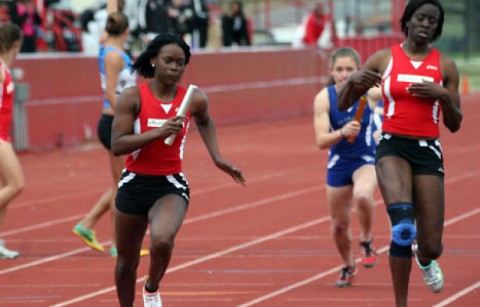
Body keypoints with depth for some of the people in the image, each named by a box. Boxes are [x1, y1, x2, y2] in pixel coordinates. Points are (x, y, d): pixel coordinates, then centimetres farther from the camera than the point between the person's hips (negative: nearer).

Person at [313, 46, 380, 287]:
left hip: (367, 159, -2)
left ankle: (366, 242, -7)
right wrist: (342, 133, -38)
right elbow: (321, 141, -19)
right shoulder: (324, 98, -14)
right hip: (339, 163, 2)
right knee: (339, 223, 11)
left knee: (362, 195, -35)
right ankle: (348, 267, 40)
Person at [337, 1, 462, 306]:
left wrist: (443, 95, -12)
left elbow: (455, 124, 6)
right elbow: (343, 104, 8)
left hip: (428, 151, 2)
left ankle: (424, 257, 39)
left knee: (431, 247, -2)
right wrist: (353, 81, -13)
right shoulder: (383, 59, 4)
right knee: (404, 227, -31)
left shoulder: (445, 66, 6)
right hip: (392, 146, -2)